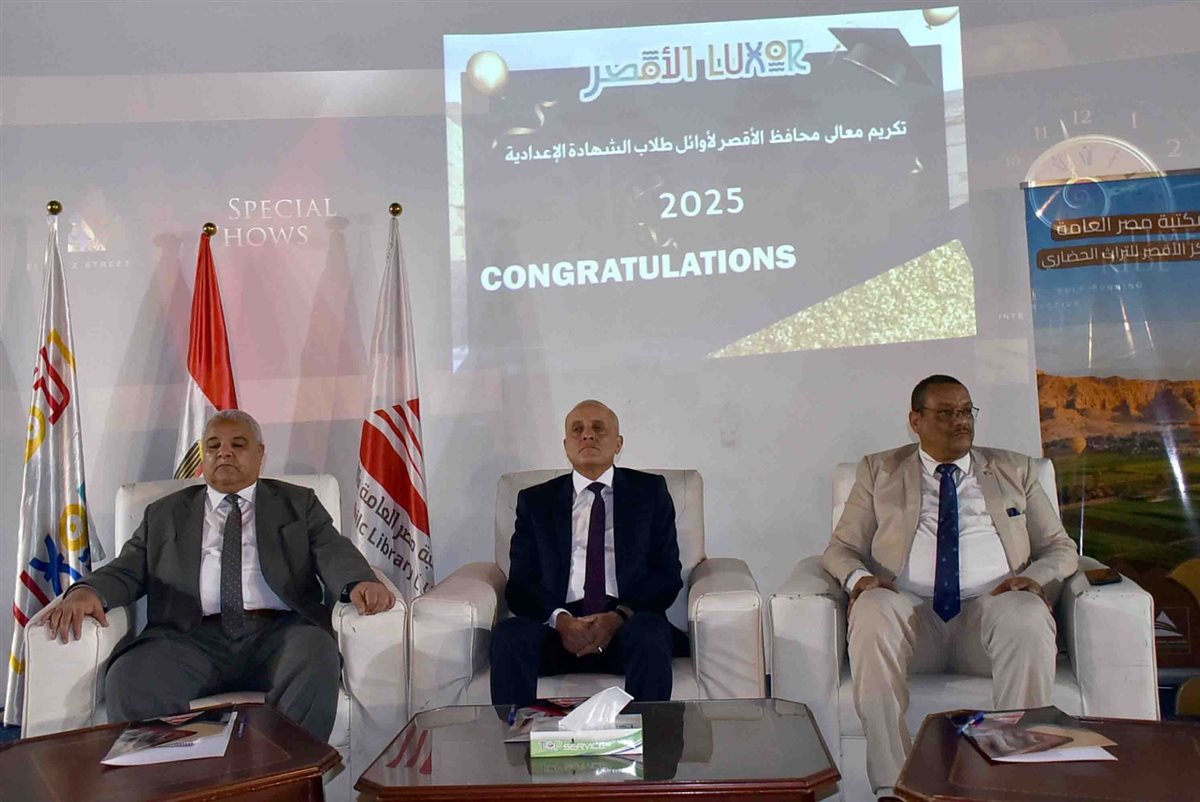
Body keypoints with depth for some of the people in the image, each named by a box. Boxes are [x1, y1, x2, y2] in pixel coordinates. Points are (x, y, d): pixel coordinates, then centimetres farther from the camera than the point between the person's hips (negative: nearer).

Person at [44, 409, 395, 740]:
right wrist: (87, 590, -10)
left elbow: (332, 552, 5)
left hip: (279, 633, -1)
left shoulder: (297, 503, 20)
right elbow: (128, 569, 15)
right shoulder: (165, 513, 25)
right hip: (194, 637, 1)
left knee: (316, 663, -34)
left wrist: (360, 583, -19)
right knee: (127, 681, -29)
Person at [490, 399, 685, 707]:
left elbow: (668, 574, 7)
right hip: (557, 625, 1)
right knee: (508, 635, -31)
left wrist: (620, 616, -12)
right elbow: (520, 583, 9)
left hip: (628, 625, 0)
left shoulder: (650, 491, 15)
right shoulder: (535, 500, 17)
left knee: (650, 634, -36)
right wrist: (558, 619, -14)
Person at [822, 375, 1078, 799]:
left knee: (1029, 618, -34)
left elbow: (1060, 547, 19)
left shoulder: (1016, 470, 21)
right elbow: (841, 547, 13)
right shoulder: (879, 470, 17)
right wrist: (858, 577, -11)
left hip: (992, 607, 1)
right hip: (910, 613, 0)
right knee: (871, 611, -35)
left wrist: (1035, 577, -6)